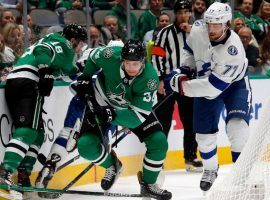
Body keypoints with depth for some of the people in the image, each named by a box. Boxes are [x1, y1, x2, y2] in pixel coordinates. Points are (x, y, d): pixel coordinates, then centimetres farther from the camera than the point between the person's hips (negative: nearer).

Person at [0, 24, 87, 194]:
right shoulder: (63, 44, 6)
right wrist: (46, 73, -8)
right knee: (28, 130, -19)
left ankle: (23, 175, 6)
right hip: (28, 84, -10)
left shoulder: (52, 40, 32)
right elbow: (42, 51, -8)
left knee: (37, 133, 13)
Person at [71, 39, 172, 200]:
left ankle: (148, 184, 11)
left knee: (159, 142, -15)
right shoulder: (111, 56, -33)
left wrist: (112, 115, -45)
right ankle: (112, 166, 17)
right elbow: (93, 57, -6)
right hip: (102, 103, 0)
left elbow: (139, 116, -34)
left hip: (136, 106, 0)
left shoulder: (150, 79, -34)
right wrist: (85, 79, -6)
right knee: (86, 146, -17)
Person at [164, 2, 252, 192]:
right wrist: (184, 69, -7)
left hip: (234, 84, -5)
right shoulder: (198, 29, -22)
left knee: (237, 126, -25)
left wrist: (180, 84, -34)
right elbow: (190, 48, 5)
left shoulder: (233, 51, -38)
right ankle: (210, 170, 33)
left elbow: (213, 86, -38)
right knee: (205, 133, 6)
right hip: (206, 83, 5)